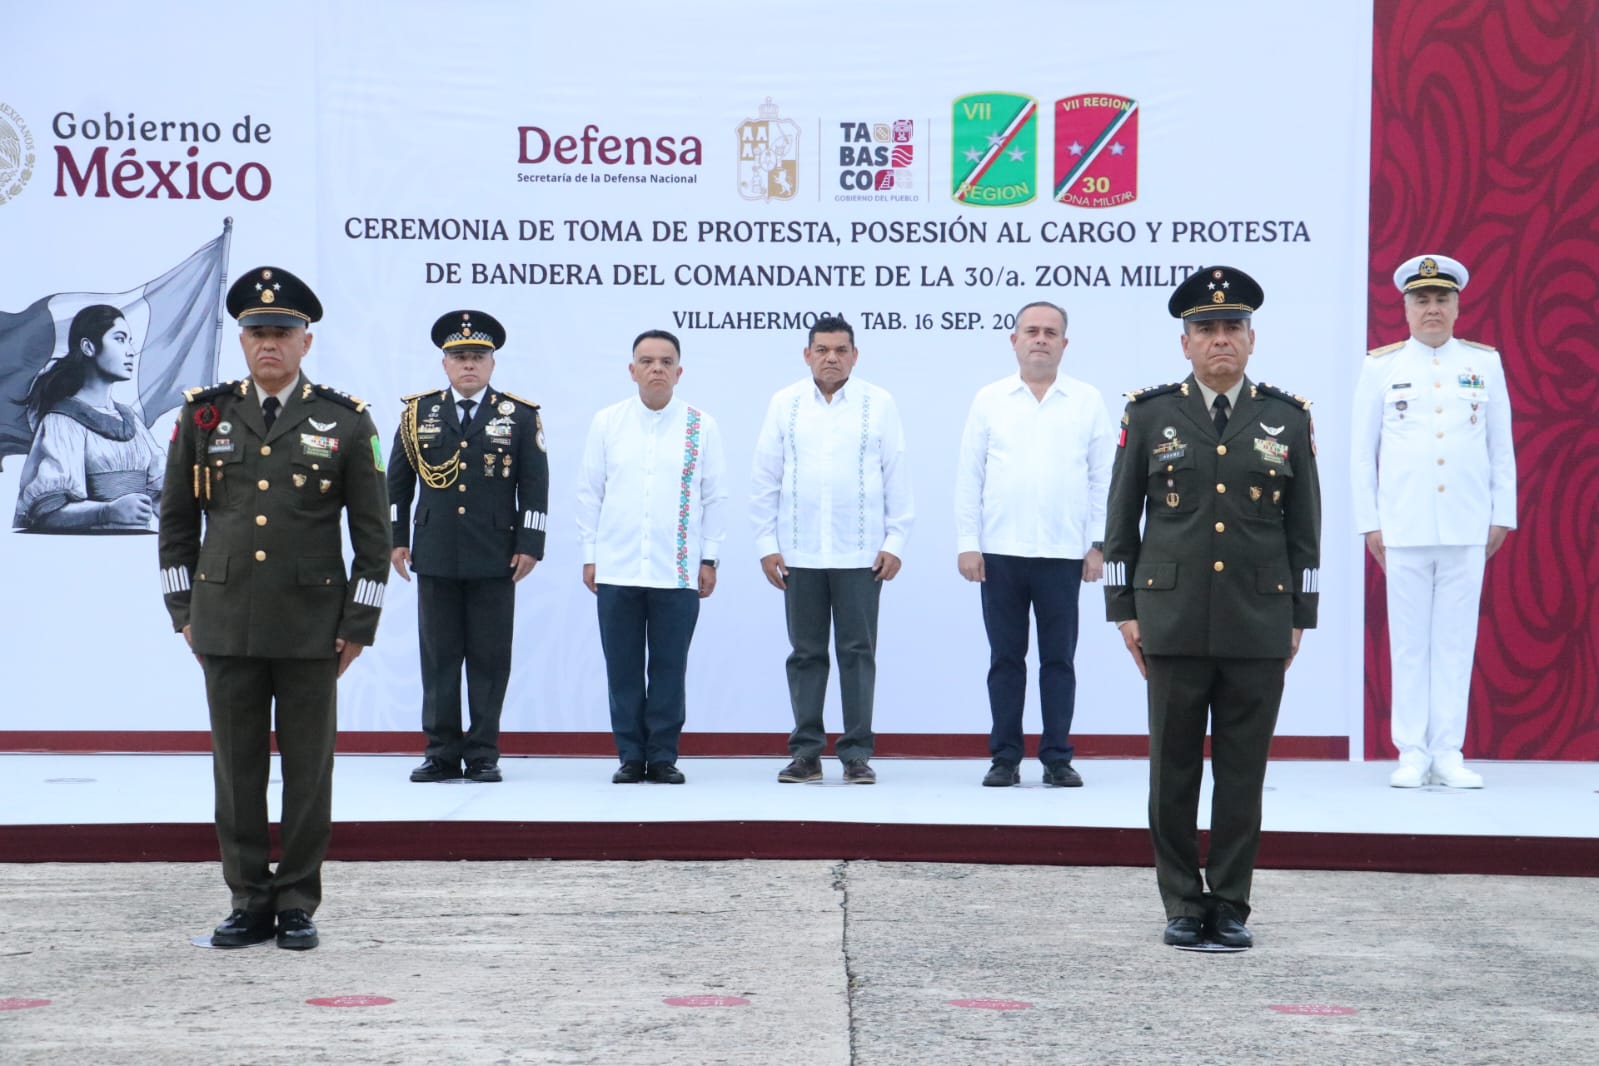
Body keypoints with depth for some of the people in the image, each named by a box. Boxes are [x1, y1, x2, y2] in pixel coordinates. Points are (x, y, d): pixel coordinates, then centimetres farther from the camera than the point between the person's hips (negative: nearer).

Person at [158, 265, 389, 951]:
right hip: (225, 625, 2)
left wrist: (358, 626, -1)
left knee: (308, 771, 3)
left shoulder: (346, 423, 2)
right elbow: (176, 520, 13)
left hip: (312, 629, -1)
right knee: (236, 770, 5)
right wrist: (184, 611, 9)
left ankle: (298, 903, 13)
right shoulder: (204, 415, 7)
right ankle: (249, 901, 15)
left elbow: (373, 532, 3)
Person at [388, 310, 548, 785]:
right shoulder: (418, 412, 9)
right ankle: (442, 753, 10)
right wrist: (396, 540, 7)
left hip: (495, 559, -1)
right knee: (438, 657, 3)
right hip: (435, 558, 2)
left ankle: (484, 754, 8)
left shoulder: (520, 416, 5)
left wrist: (529, 545, -4)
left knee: (490, 658, 2)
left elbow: (535, 485, 3)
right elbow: (397, 482, 13)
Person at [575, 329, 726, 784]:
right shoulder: (607, 423, 5)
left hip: (678, 571, -1)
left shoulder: (700, 426, 3)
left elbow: (714, 496, 6)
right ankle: (630, 756, 12)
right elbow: (589, 492, 9)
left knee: (669, 668, 3)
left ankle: (663, 756, 11)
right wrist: (589, 556, 6)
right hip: (617, 571, 1)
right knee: (623, 668, 4)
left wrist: (710, 559, 3)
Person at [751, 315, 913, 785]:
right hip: (799, 552, 1)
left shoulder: (879, 404, 4)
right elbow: (765, 478, 8)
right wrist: (766, 543, 3)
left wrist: (895, 542, -1)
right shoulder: (784, 404, 7)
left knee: (858, 653, 1)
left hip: (860, 553, -1)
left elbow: (896, 477, 4)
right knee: (806, 654, 6)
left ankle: (857, 753, 7)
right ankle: (806, 751, 13)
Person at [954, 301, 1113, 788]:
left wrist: (1098, 544, 1)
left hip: (1063, 554, 0)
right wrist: (967, 543, -1)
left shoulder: (1087, 401, 6)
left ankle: (1057, 758, 11)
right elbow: (969, 476, 6)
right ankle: (1005, 758, 12)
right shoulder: (989, 400, 6)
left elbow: (1102, 477, 6)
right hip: (1000, 552, 0)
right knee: (1005, 658, 5)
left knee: (1059, 659, 4)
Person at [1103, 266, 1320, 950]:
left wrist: (1301, 615, 7)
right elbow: (1121, 521, 7)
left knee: (1243, 772, 4)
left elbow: (1304, 527, 10)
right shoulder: (1149, 414, 5)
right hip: (1173, 622, 0)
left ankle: (1231, 906, 14)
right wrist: (1124, 609, 3)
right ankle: (1183, 905, 14)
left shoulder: (1288, 419, 7)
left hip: (1260, 624, 1)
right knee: (1174, 770, 4)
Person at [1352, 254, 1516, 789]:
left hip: (1467, 528, 1)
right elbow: (1362, 453, 6)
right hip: (1403, 527, -1)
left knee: (1456, 640, 3)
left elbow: (1502, 448, 11)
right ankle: (1412, 754, 8)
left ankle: (1448, 753, 9)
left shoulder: (1485, 363, 9)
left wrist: (1502, 516, 6)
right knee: (1408, 642, 1)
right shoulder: (1381, 366, 5)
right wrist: (1369, 522, 2)